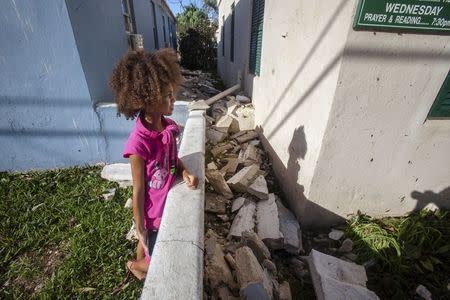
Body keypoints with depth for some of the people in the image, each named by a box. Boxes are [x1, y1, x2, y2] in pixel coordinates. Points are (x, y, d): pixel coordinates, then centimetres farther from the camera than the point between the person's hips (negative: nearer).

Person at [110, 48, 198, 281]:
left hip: (170, 203, 6)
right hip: (153, 212, -6)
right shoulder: (139, 143, -30)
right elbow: (138, 190, -20)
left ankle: (140, 262, 62)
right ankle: (136, 265, 51)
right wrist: (140, 228, -9)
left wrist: (185, 172, -14)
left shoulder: (169, 126, -10)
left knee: (153, 244, 31)